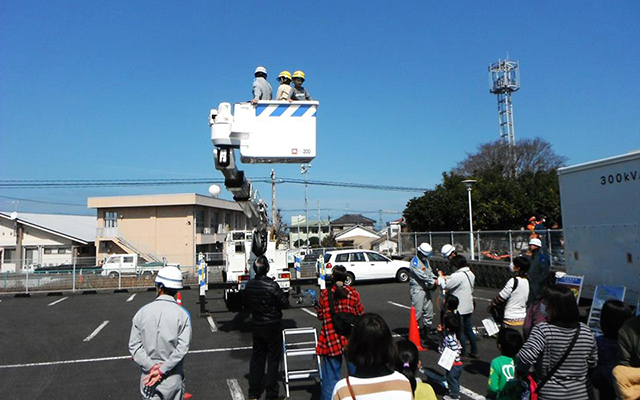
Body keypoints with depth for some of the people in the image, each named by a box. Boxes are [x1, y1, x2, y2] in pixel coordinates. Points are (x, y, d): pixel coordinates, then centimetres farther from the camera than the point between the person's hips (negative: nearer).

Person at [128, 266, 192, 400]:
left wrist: (151, 367, -10)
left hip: (148, 378, 1)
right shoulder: (182, 315, -10)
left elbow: (134, 345, -7)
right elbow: (182, 348, -17)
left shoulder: (142, 312, -4)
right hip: (172, 379, -1)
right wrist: (162, 370, -12)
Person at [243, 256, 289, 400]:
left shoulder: (249, 285, -4)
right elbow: (285, 303, -13)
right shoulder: (272, 285, -21)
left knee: (256, 357, 15)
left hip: (257, 326, 5)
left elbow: (246, 304, 9)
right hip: (273, 327, -5)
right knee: (273, 358, 6)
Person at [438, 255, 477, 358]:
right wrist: (447, 278, 11)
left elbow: (445, 286, -16)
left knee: (460, 332, 2)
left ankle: (463, 354, 8)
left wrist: (441, 277, 1)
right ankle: (474, 352, 24)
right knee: (469, 330, 17)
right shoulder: (470, 274, 8)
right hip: (469, 307, 9)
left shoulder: (458, 276, -21)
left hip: (459, 308, -9)